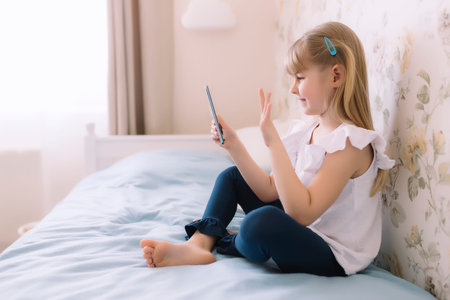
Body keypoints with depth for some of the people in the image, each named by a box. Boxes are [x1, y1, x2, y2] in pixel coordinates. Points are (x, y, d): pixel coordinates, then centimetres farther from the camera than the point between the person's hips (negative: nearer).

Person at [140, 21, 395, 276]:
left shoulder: (350, 141, -24)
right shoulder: (309, 131, 4)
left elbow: (302, 213, -31)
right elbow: (269, 191, 4)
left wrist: (273, 141, -34)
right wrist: (233, 145, -5)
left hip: (334, 258, -9)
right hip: (303, 231, 9)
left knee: (261, 221, -37)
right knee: (231, 176, 16)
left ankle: (218, 241, -1)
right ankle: (198, 244, -7)